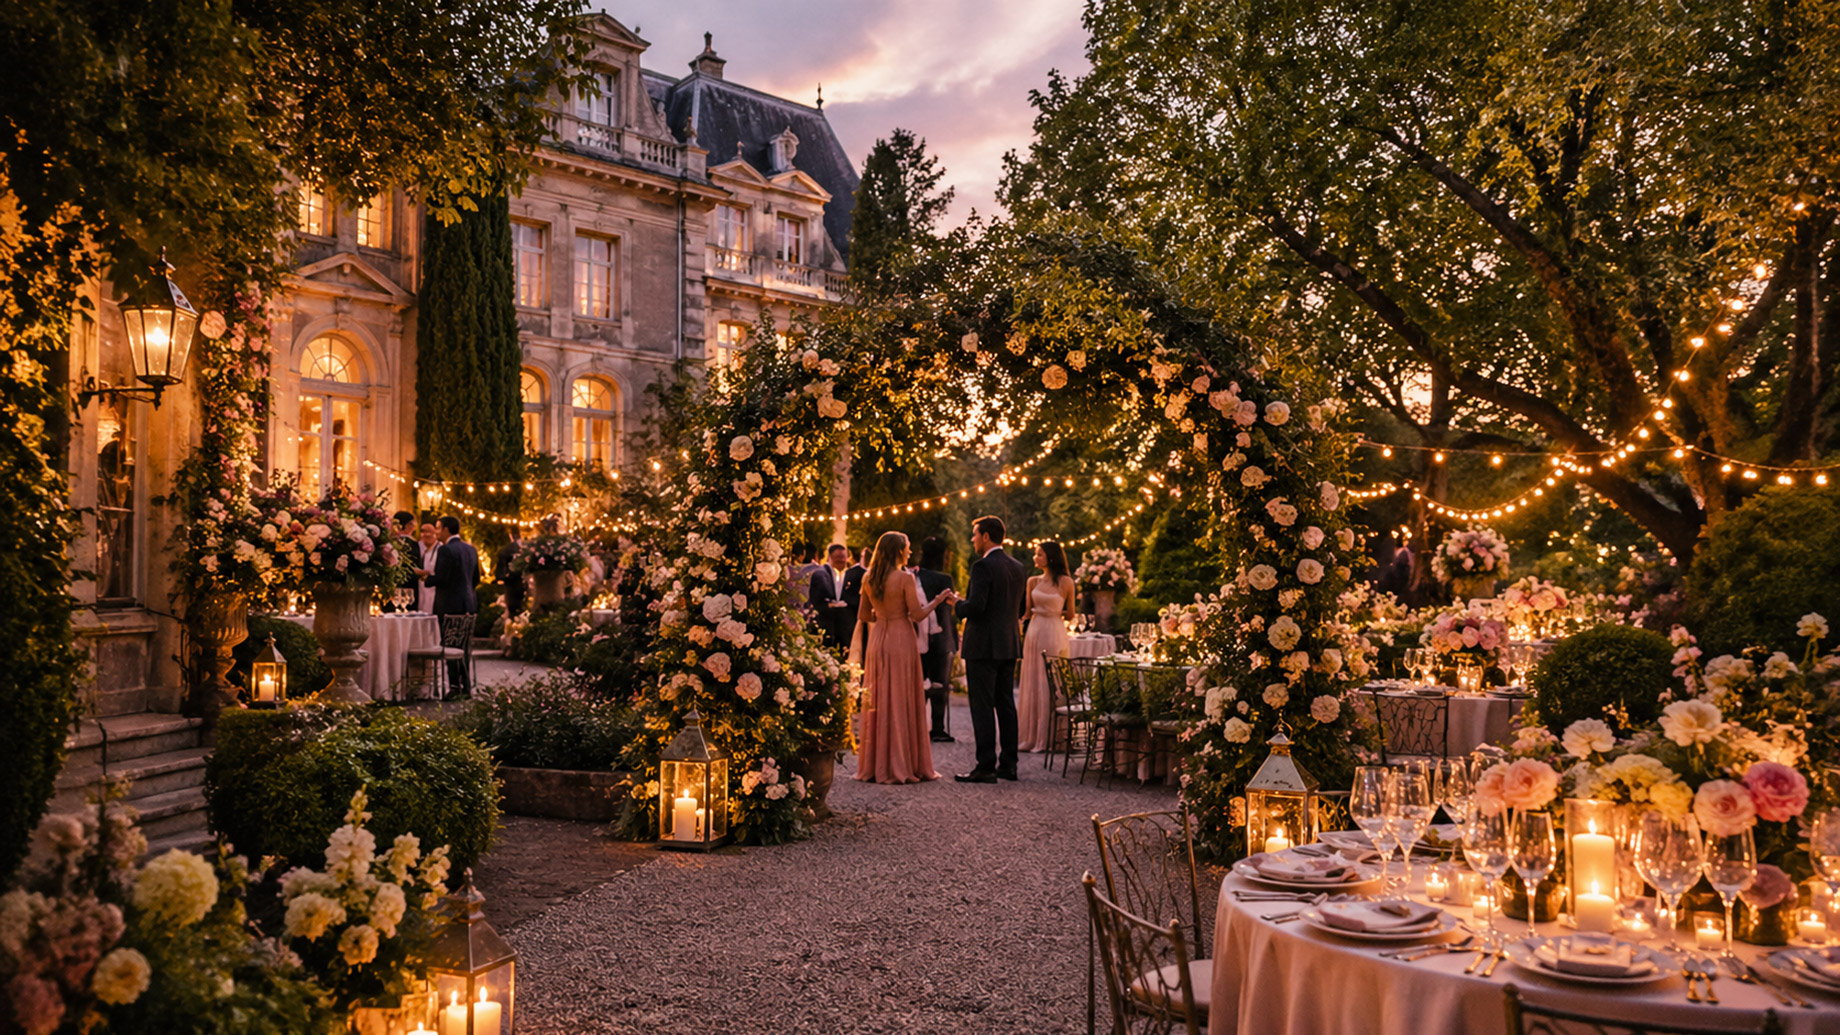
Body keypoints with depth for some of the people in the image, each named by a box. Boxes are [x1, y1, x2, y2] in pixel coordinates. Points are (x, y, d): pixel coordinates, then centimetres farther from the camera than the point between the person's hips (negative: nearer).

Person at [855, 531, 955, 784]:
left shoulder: (868, 579, 4)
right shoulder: (905, 578, -12)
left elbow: (863, 616, 10)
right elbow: (917, 615, -14)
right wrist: (938, 600, 0)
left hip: (877, 640, 5)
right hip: (901, 640, -5)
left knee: (878, 700, 10)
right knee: (902, 701, 1)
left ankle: (875, 765, 13)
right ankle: (902, 766, 4)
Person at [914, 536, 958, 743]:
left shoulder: (912, 577, 0)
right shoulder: (944, 579, -14)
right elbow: (950, 612, -11)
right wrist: (954, 641, -4)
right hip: (940, 640, -5)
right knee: (940, 685, 3)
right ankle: (937, 730, 5)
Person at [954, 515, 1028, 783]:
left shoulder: (983, 566, -15)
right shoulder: (1018, 567, 11)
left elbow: (976, 606, -22)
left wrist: (958, 604, -4)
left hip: (983, 646, -8)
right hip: (1009, 644, 8)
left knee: (982, 707, -4)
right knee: (1005, 705, 12)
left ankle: (986, 767, -3)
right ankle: (1008, 764, 16)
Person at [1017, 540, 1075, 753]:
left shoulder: (1065, 582, -4)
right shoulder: (1033, 581, 9)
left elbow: (1070, 615, 2)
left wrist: (1053, 613, 10)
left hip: (1054, 634, -5)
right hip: (1034, 633, 5)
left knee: (1050, 686, -3)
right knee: (1031, 685, 5)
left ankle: (1048, 739, 3)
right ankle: (1031, 738, 11)